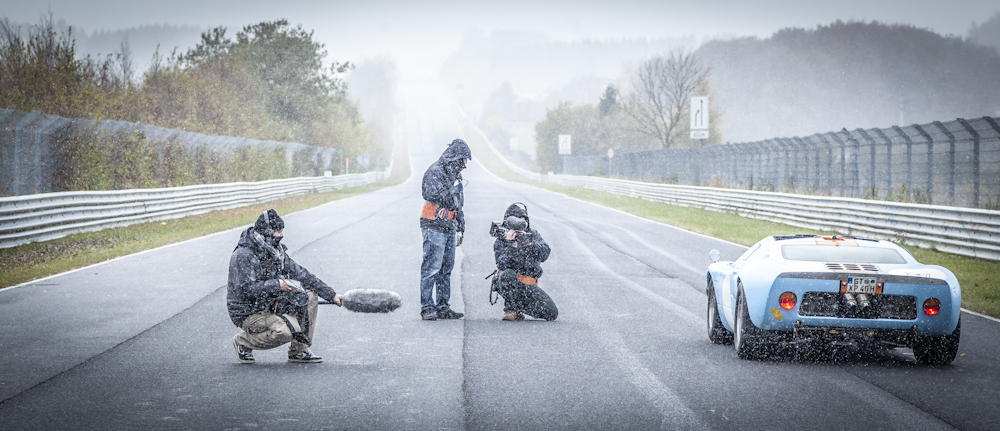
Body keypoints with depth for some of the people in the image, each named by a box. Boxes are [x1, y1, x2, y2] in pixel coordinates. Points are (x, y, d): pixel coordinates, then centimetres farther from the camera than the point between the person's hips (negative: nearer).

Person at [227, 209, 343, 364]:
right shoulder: (244, 255, -21)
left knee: (309, 297, -2)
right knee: (285, 331, -30)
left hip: (270, 307, 9)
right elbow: (245, 289, -32)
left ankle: (299, 351, 5)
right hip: (249, 314, -9)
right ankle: (243, 342, -3)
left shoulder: (276, 252, 6)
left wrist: (331, 295, 4)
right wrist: (277, 285, -27)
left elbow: (301, 274, 9)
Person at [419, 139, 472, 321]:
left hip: (449, 228, 9)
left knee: (446, 268, 10)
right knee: (431, 268, -9)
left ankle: (443, 307, 14)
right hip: (434, 228, -9)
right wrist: (454, 190, -16)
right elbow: (434, 197, -22)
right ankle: (426, 307, -8)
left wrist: (460, 229, 24)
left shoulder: (454, 175, 18)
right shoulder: (435, 172, -10)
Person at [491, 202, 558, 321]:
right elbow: (503, 264, -18)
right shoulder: (500, 241, -2)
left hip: (528, 286, 3)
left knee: (552, 314, -11)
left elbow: (544, 254, -11)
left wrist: (529, 243, -28)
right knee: (508, 274, -39)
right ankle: (511, 309, -17)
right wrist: (511, 245, -32)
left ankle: (520, 308, 14)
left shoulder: (533, 235, 6)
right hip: (508, 285, -3)